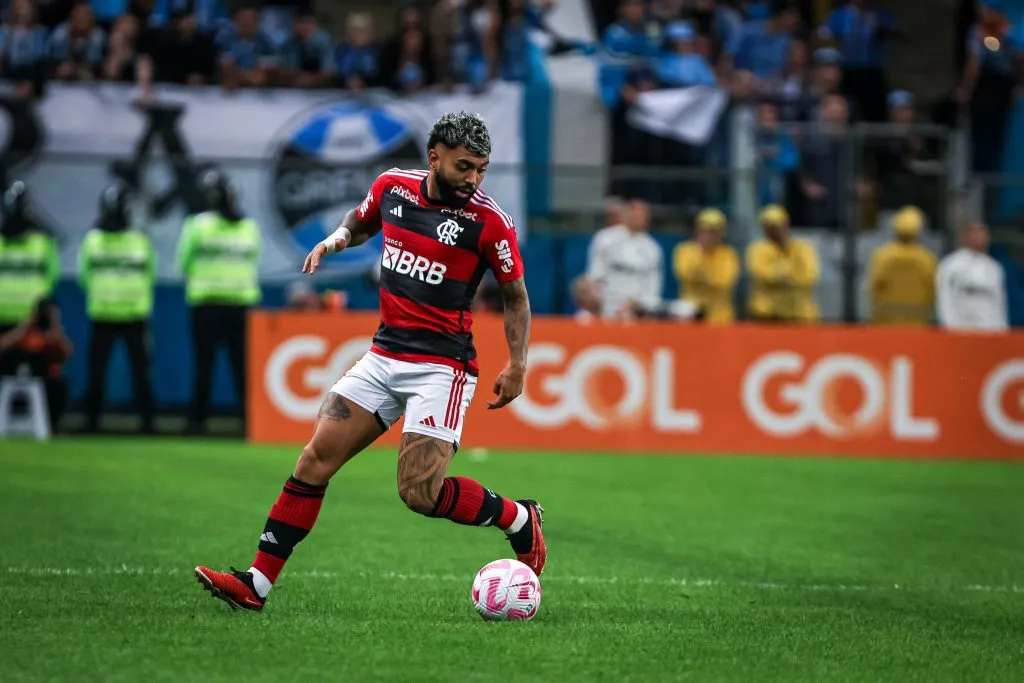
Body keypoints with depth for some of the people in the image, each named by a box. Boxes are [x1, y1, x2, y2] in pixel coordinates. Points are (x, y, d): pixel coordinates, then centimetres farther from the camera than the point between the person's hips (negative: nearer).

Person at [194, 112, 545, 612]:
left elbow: (515, 295, 1)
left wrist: (517, 365, -8)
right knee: (316, 458, -4)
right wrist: (338, 237, 3)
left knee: (420, 494, -14)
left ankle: (520, 519, 11)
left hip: (442, 365, -5)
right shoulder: (392, 186, 3)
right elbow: (360, 221, 25)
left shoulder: (489, 222, -10)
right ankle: (257, 583, -2)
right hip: (383, 358, 5)